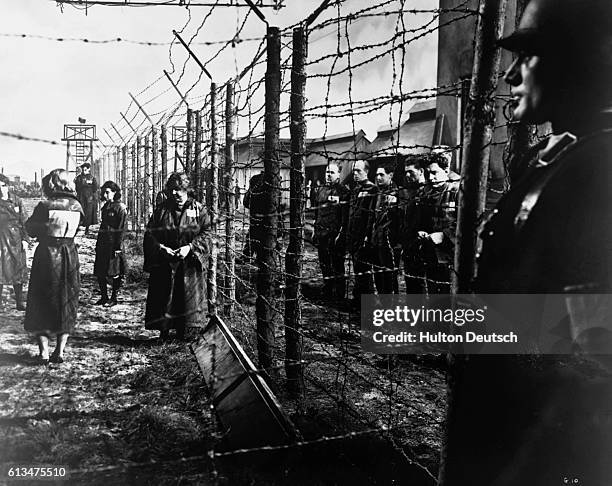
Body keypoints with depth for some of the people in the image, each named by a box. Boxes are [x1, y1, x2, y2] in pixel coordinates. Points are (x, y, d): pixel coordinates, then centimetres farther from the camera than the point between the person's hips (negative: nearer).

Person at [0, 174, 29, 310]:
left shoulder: (16, 201, 3)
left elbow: (24, 221, 6)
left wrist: (25, 239, 1)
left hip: (16, 240, 1)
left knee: (18, 270, 6)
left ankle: (19, 302, 14)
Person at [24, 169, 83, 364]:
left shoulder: (45, 206, -11)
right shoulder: (76, 206, -2)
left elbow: (31, 229, 0)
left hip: (46, 256, -3)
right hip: (69, 256, 3)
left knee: (41, 304, 10)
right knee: (67, 304, 12)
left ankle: (44, 351, 6)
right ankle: (60, 351, 10)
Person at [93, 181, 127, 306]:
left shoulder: (120, 208, -8)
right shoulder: (105, 206, 14)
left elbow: (121, 229, -12)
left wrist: (118, 247, -17)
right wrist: (98, 243, 17)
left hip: (113, 244, -8)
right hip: (102, 243, 8)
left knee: (114, 273, 0)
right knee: (99, 272, 8)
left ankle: (114, 298, 12)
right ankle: (104, 297, 20)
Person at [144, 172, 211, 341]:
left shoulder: (199, 210, 3)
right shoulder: (161, 210, 8)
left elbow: (206, 235, -3)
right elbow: (149, 235, 4)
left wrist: (190, 247, -18)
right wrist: (161, 248, -14)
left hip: (189, 265, -2)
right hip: (163, 265, 2)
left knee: (186, 300, 1)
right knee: (163, 300, 3)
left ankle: (182, 334, 14)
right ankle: (163, 332, 16)